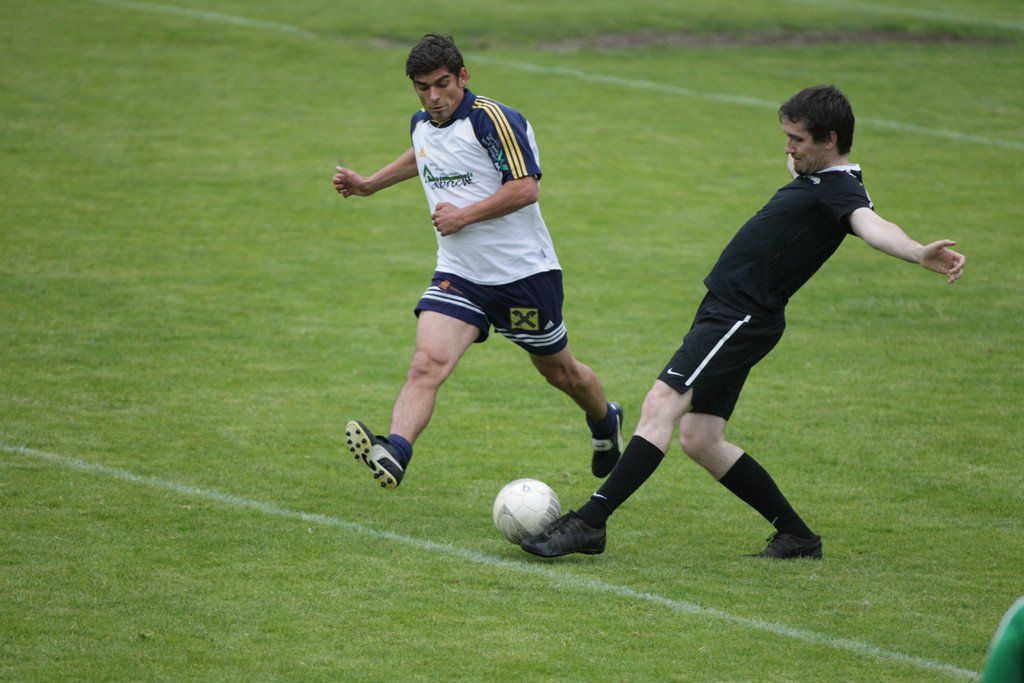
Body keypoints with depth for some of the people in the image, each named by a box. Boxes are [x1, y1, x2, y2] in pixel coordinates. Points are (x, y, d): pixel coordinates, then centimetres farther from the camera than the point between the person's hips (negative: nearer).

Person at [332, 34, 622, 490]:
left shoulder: (493, 119, -17)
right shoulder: (422, 124, 6)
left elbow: (526, 188, -23)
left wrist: (463, 216, -22)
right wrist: (371, 184, 28)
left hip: (523, 272, -5)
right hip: (458, 276, 5)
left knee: (560, 372, 16)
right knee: (426, 364, -21)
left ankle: (606, 423, 47)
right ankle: (393, 455, -41)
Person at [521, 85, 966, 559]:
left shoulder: (841, 191, -15)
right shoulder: (815, 180, 15)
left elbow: (871, 225, -37)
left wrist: (920, 254, -55)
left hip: (743, 319, -10)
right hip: (725, 311, 10)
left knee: (661, 406, -19)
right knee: (700, 441, 9)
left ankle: (589, 522, -21)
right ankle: (796, 535, 17)